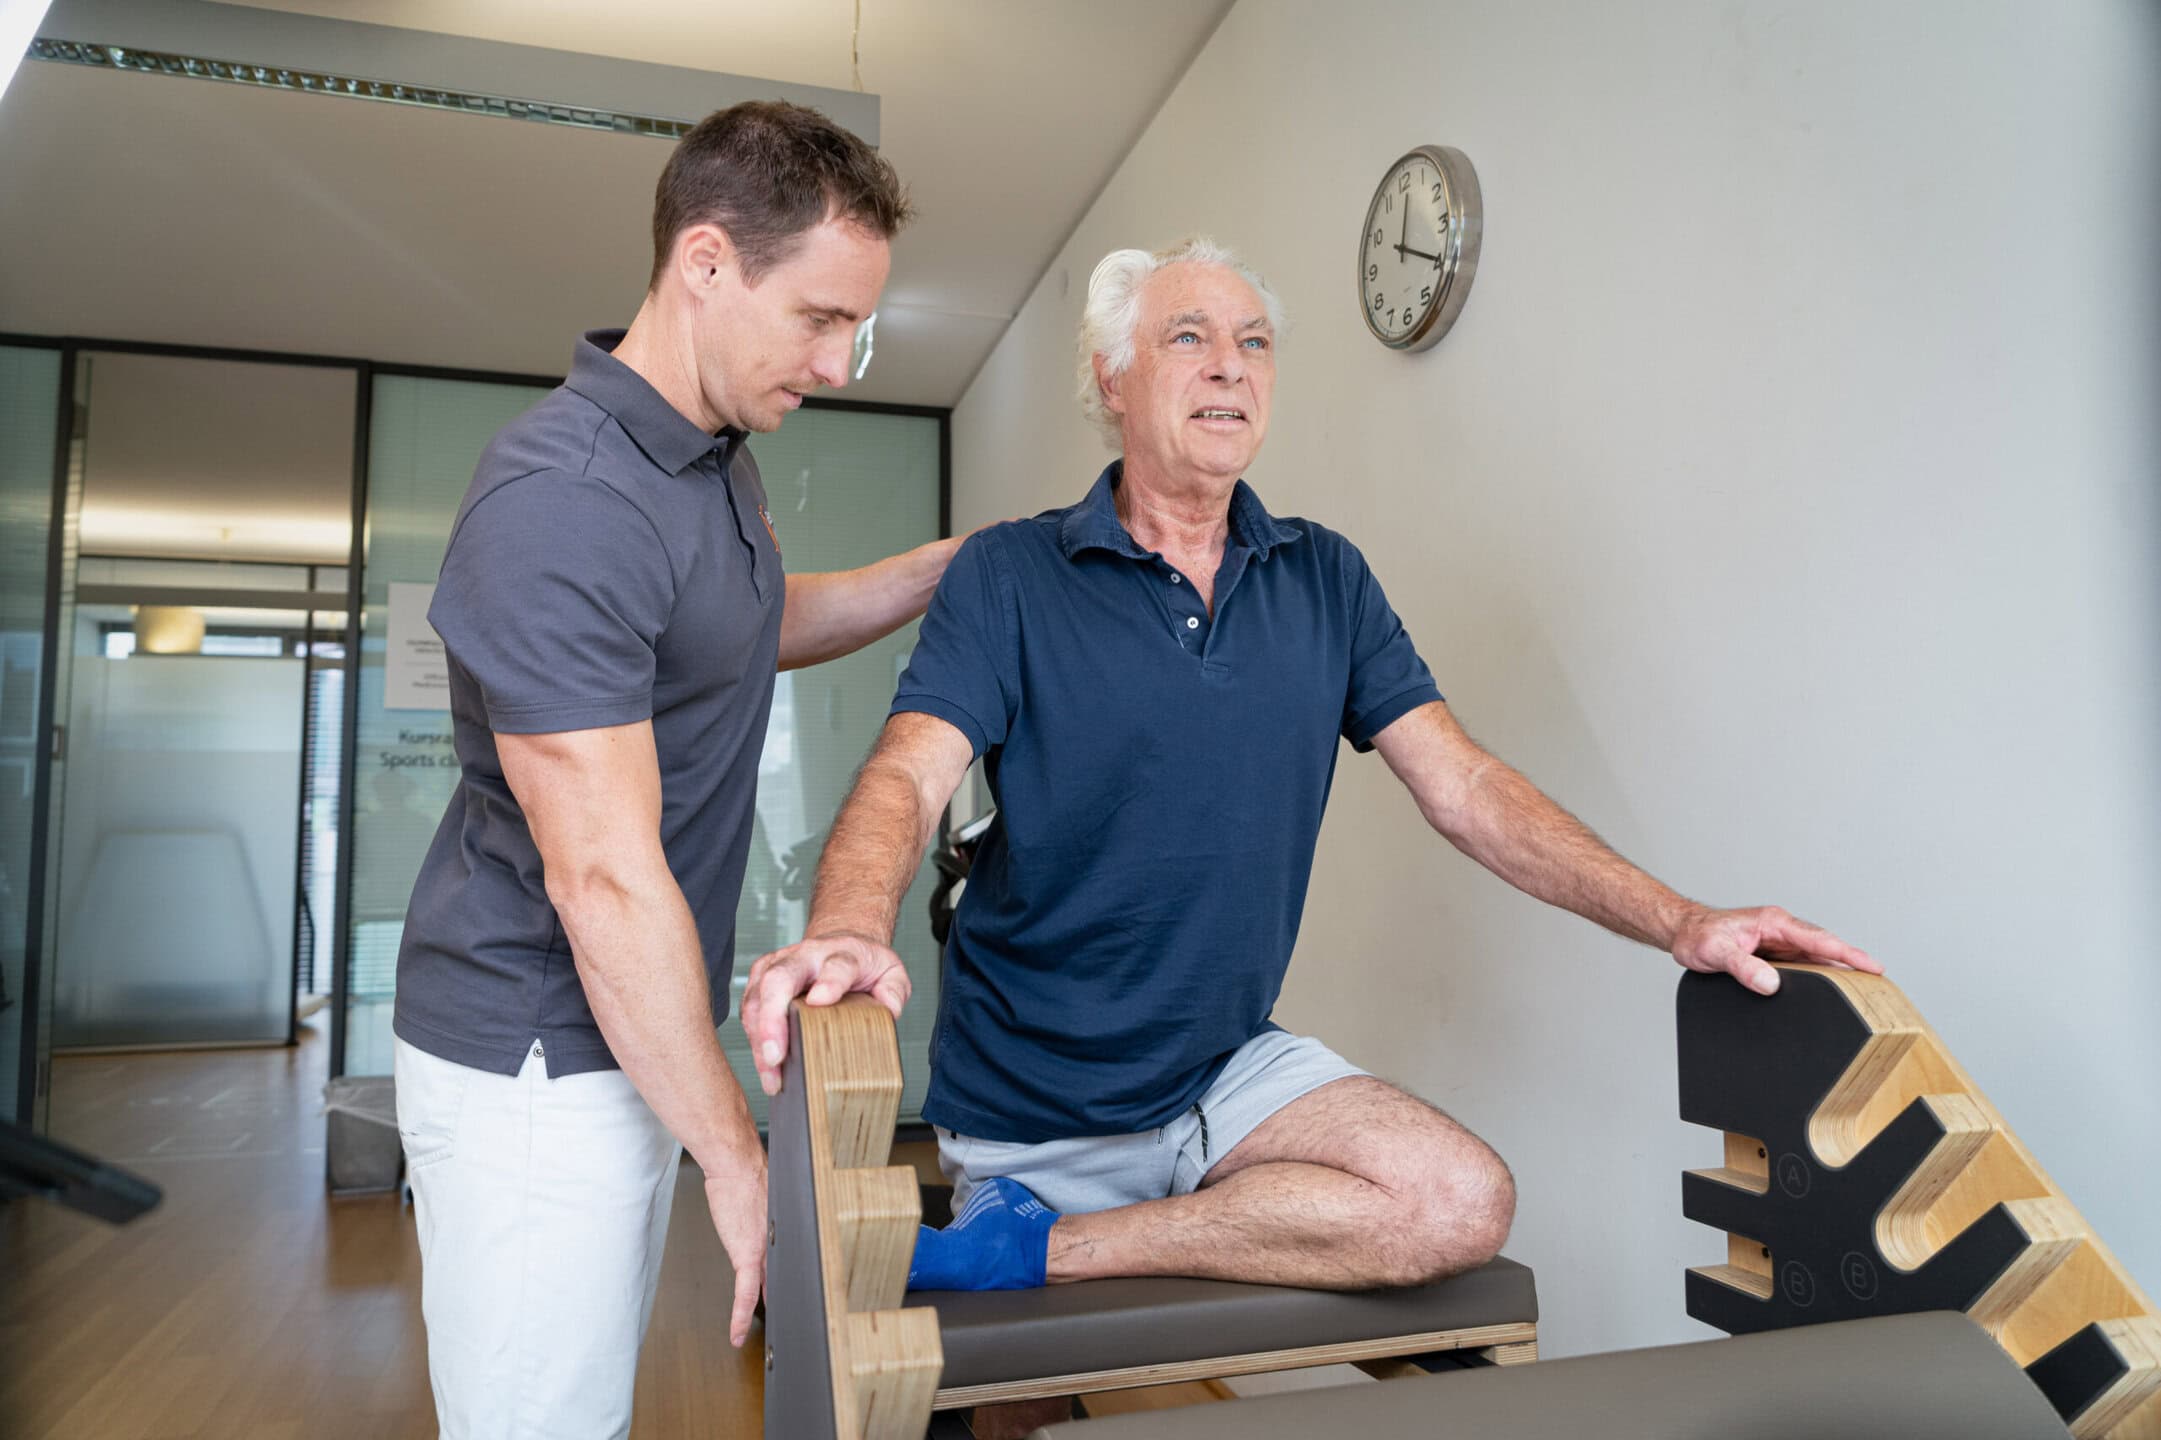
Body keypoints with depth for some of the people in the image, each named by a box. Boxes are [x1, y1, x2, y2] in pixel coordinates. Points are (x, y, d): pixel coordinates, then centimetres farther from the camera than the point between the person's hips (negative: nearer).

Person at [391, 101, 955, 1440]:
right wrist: (737, 1154, -18)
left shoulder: (718, 451, 6)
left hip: (631, 1027, 9)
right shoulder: (564, 505, -25)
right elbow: (605, 880, -26)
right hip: (534, 1062, -9)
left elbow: (763, 625, 26)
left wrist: (963, 561, 13)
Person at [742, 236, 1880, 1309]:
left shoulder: (1326, 580, 2)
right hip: (1036, 1109, -3)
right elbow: (908, 779, -22)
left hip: (1231, 1067, 4)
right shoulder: (1008, 576, -9)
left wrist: (1679, 923, -11)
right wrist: (849, 933, -44)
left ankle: (1036, 1246, -10)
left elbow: (1462, 786, -1)